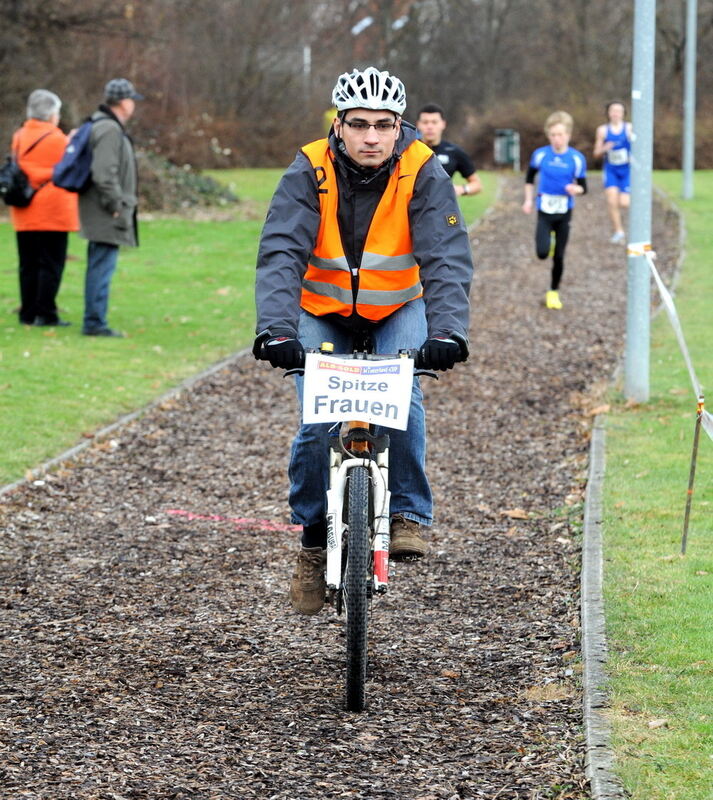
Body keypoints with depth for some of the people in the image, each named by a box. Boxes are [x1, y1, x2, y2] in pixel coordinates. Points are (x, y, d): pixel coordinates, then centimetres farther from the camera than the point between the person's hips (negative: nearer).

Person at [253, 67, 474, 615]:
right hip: (322, 312, 0)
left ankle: (408, 514, -9)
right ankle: (313, 539, 3)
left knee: (402, 402, -25)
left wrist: (448, 332, -44)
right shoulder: (310, 172, -21)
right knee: (318, 424, -14)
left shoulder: (423, 174, -21)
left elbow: (448, 259, -28)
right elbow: (281, 254, -29)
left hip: (398, 309, 0)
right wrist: (275, 331, -44)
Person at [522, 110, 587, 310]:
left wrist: (576, 189, -23)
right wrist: (529, 200, 8)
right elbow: (529, 178, 13)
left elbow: (583, 187, 0)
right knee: (542, 253, -15)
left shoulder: (576, 159, -8)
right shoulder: (540, 155, -5)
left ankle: (554, 292, 23)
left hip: (564, 213, 0)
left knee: (559, 257, 5)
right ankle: (548, 241, 22)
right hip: (544, 212, 0)